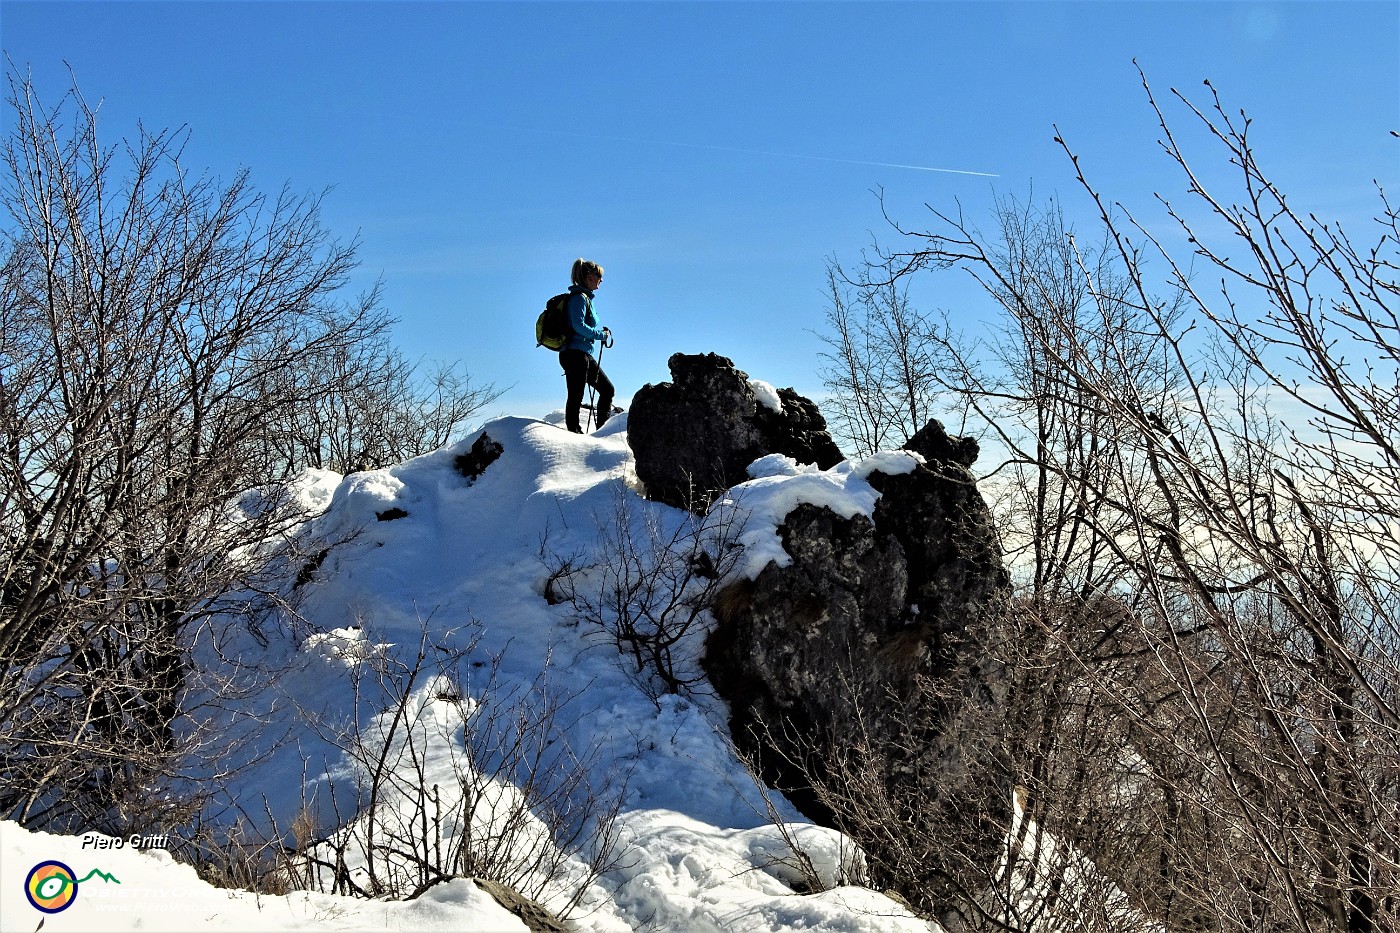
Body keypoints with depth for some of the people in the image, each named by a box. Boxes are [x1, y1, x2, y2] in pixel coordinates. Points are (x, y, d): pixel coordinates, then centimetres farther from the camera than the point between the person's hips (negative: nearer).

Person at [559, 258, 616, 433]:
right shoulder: (580, 297, -11)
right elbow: (578, 326, -21)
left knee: (607, 388, 12)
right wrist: (601, 335, -12)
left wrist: (601, 332, 11)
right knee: (575, 397, -8)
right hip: (575, 354, -10)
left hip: (583, 355, 10)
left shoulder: (584, 297, 19)